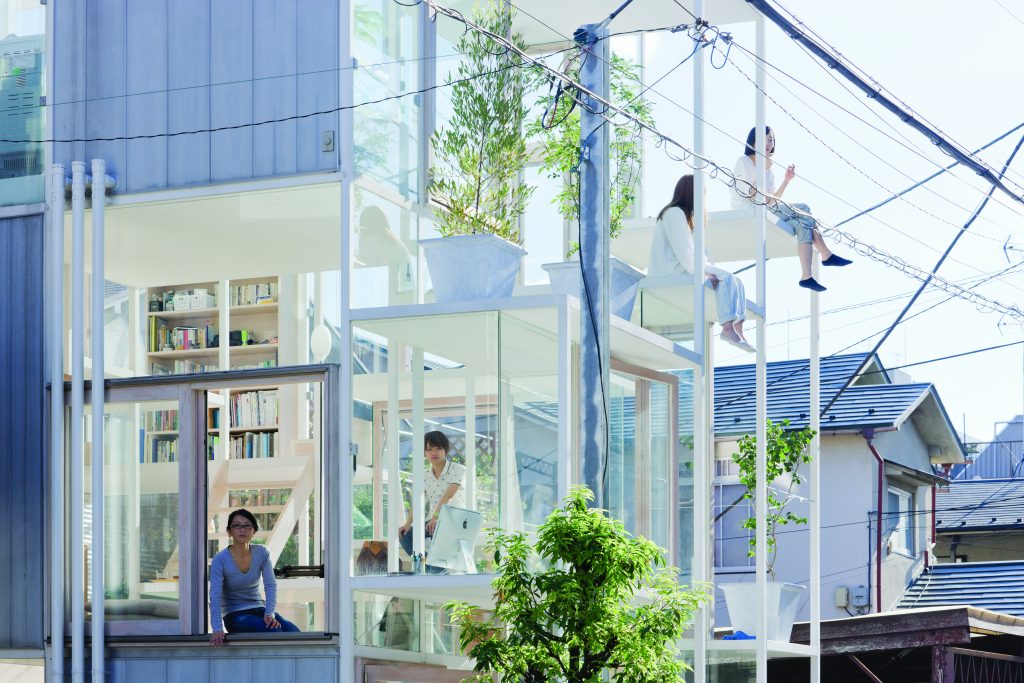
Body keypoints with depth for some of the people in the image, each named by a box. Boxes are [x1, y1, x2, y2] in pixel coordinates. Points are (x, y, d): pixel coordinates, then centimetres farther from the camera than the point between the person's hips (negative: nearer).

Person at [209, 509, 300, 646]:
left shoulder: (262, 553, 0)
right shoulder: (220, 560, -12)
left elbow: (270, 585, -7)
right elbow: (215, 597, -20)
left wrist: (269, 613, -25)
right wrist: (217, 629, -33)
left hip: (259, 609, 4)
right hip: (234, 615, -4)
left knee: (293, 632, -23)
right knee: (274, 632, -30)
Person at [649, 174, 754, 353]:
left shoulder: (685, 215, 21)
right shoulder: (675, 213, -12)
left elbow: (694, 251, 17)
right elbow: (684, 252, -20)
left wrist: (708, 269, 2)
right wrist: (704, 273, -18)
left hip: (686, 268, 10)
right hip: (673, 272, -10)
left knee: (735, 282, -2)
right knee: (726, 279, -19)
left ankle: (738, 329, -17)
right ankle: (727, 327, -27)